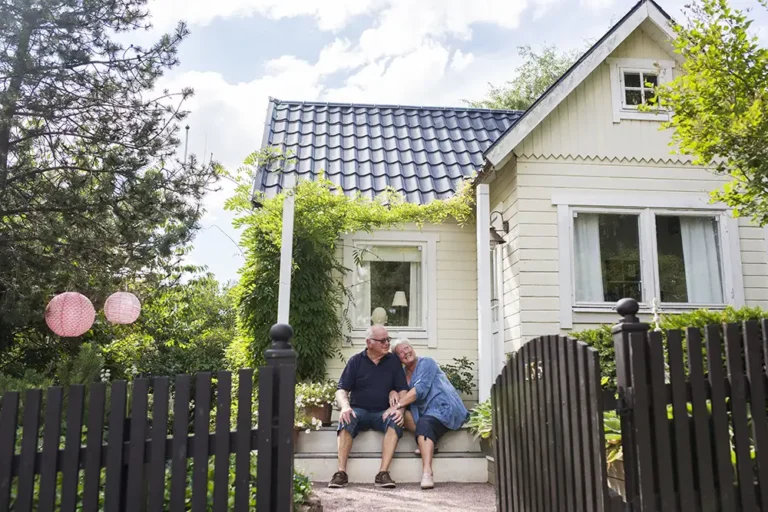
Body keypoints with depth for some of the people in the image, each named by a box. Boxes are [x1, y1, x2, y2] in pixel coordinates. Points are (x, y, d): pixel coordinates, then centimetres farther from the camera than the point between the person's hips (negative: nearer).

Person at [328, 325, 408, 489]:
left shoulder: (393, 361, 6)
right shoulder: (355, 361, 3)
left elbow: (403, 390, 3)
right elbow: (341, 390, -1)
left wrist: (399, 408, -18)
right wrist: (345, 407, -23)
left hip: (383, 413, 1)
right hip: (359, 411, 0)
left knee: (396, 420, -32)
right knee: (346, 419, -33)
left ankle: (383, 473, -33)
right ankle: (341, 472, -32)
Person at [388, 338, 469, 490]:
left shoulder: (426, 363, -3)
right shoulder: (403, 373, 18)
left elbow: (420, 389, -16)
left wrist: (397, 405, -20)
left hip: (445, 409, -8)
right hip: (425, 413, 8)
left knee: (424, 423, -34)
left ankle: (427, 473, -47)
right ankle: (427, 442, -19)